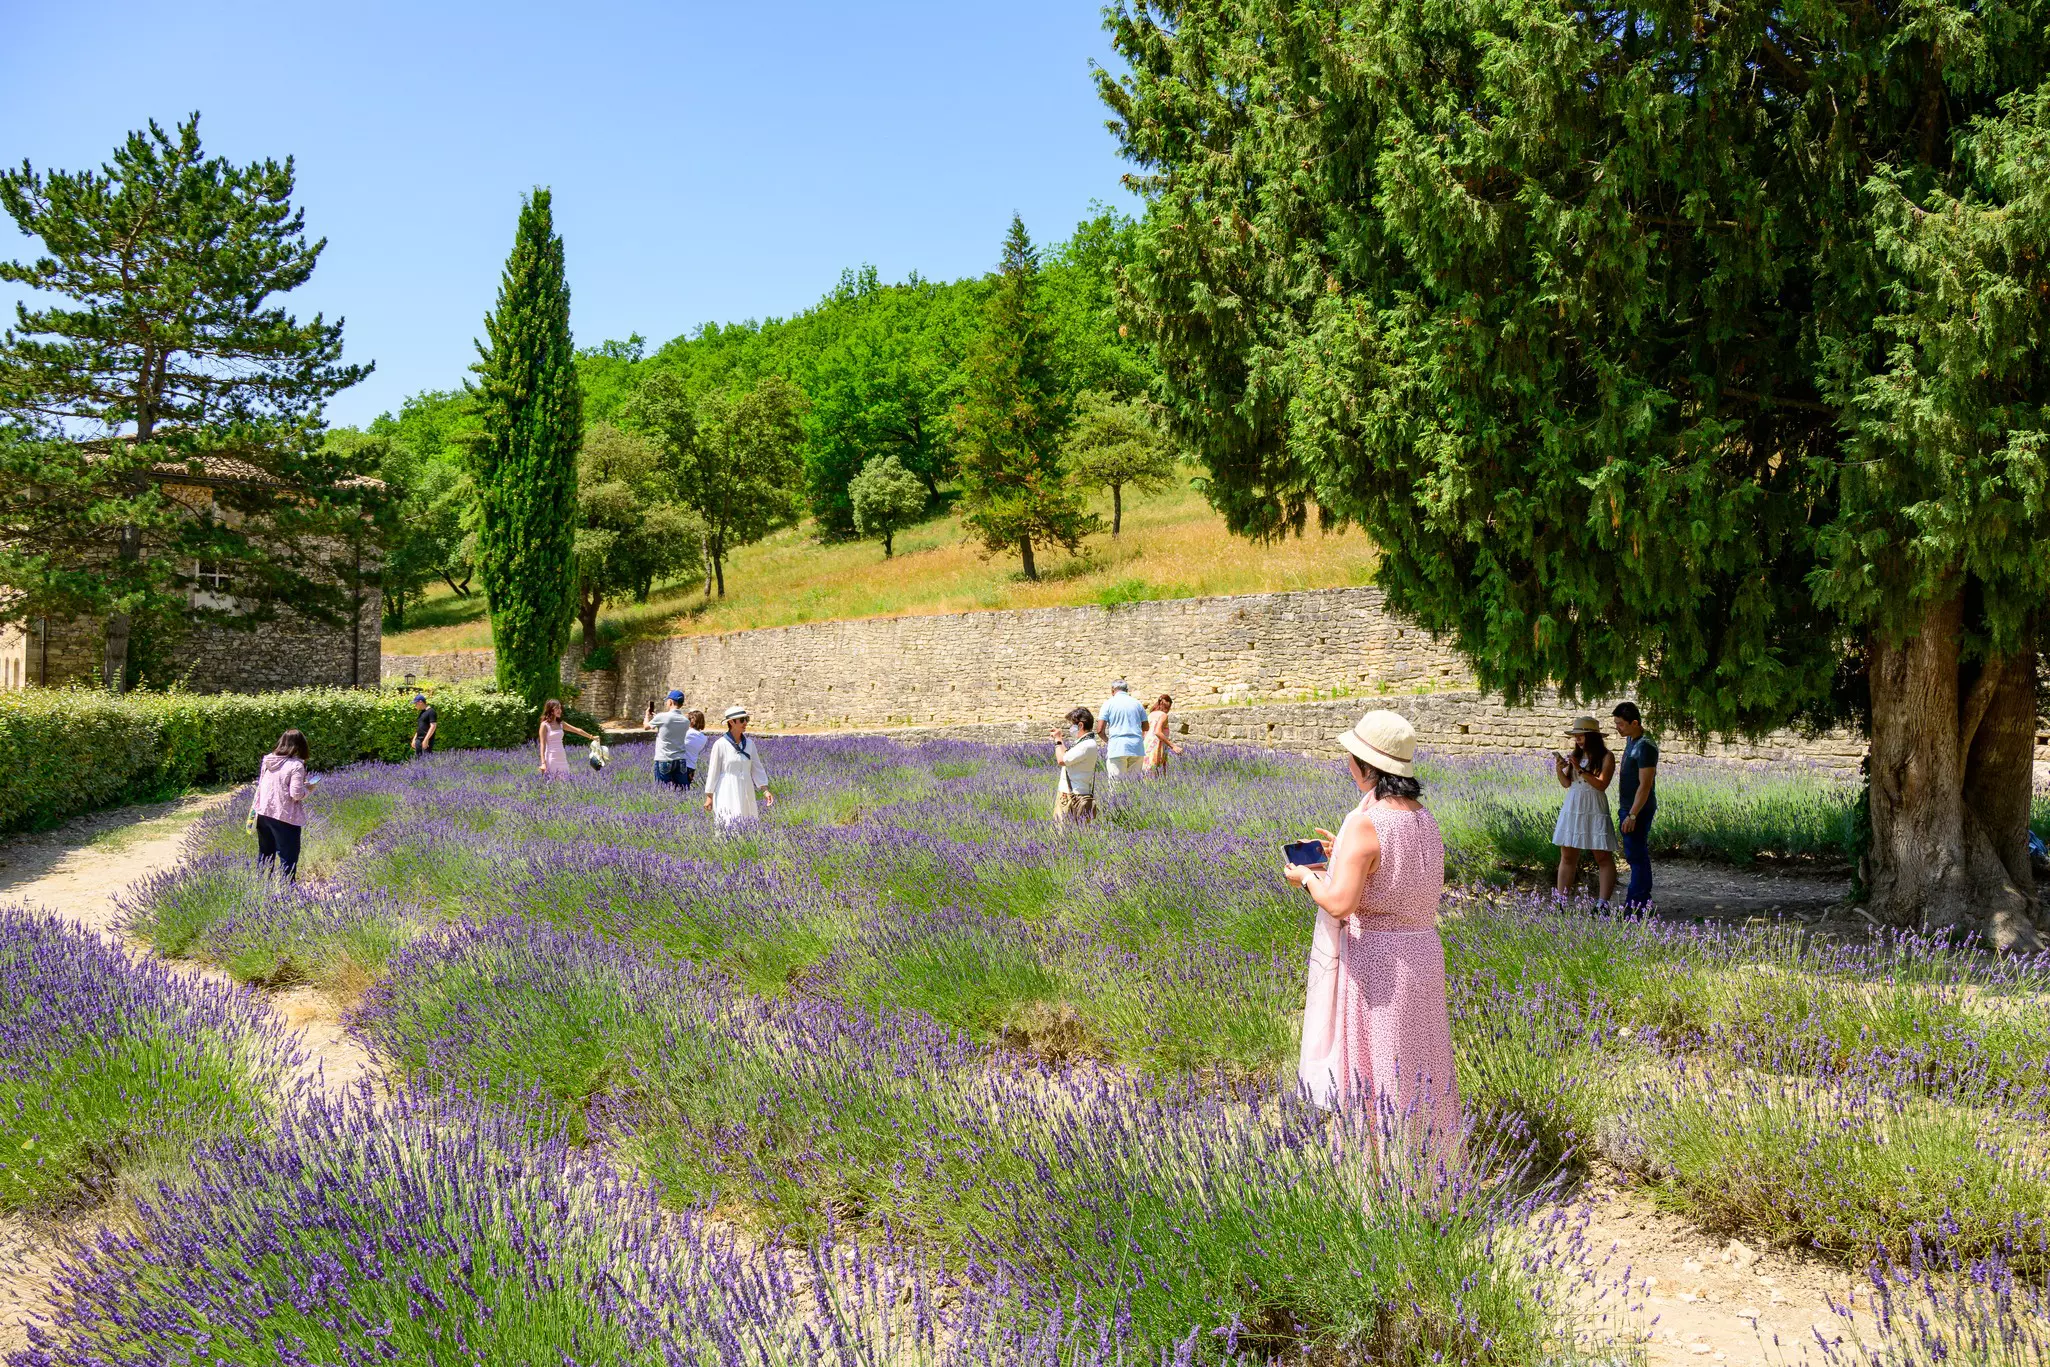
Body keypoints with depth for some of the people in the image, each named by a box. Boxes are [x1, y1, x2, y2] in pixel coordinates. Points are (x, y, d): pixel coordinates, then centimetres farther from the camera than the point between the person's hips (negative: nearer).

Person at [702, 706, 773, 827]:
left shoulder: (749, 744, 6)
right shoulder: (720, 744, -8)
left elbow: (757, 768, 9)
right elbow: (713, 771, -4)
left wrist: (765, 790, -1)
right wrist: (709, 796, -3)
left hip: (746, 792, 5)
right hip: (727, 793, -5)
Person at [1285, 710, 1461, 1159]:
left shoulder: (1365, 823, -19)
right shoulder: (1425, 818, 6)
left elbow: (1340, 903, -25)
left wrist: (1307, 876, -7)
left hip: (1372, 963, -8)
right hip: (1422, 954, 8)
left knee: (1366, 1067, 3)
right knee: (1415, 1068, 18)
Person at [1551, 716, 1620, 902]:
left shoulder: (1606, 757, -4)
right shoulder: (1575, 756, 10)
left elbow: (1602, 785, -13)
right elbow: (1566, 784, 7)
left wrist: (1580, 770, -20)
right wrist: (1559, 769, -10)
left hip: (1594, 811, -5)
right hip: (1571, 809, 5)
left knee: (1603, 857, -3)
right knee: (1567, 857, 5)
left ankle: (1603, 903, -3)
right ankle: (1561, 900, 9)